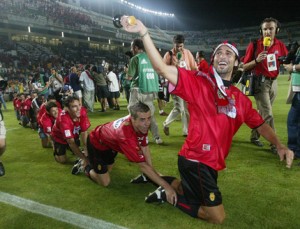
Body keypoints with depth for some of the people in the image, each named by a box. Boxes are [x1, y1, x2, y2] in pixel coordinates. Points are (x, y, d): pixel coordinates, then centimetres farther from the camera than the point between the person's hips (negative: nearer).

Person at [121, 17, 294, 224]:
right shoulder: (198, 82, -12)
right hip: (195, 161, -7)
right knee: (218, 217, 3)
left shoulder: (240, 98, 7)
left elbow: (260, 124, 14)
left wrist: (280, 146, -2)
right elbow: (162, 68, -22)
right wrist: (144, 33, -30)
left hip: (213, 163, 7)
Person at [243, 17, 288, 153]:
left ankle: (254, 136, 29)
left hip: (273, 82, 5)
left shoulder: (280, 45, 4)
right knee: (268, 114, -7)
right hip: (260, 82, -5)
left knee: (263, 112, 14)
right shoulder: (254, 45, -9)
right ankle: (274, 145, 0)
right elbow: (245, 67, -7)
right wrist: (257, 60, -23)